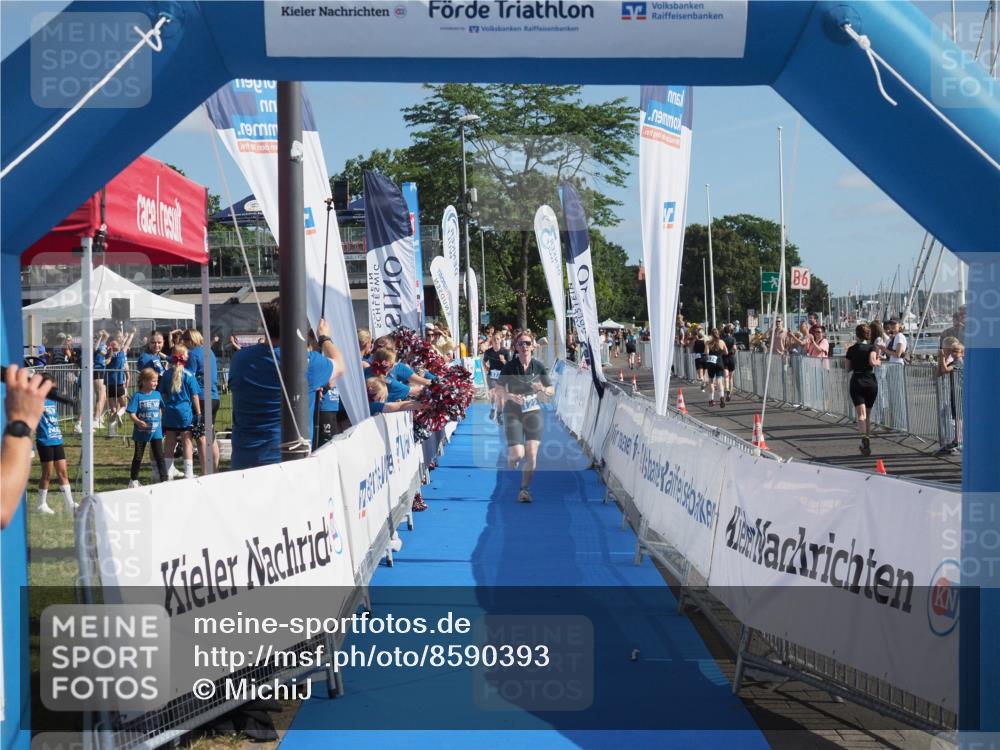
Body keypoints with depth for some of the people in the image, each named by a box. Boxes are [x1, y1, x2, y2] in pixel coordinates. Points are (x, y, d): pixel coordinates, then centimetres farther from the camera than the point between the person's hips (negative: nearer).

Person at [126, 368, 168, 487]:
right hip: (141, 432, -3)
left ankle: (164, 479, 2)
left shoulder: (157, 395, 3)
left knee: (159, 456, 0)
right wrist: (138, 421, -32)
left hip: (156, 432, 3)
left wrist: (160, 422, 9)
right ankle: (133, 480, 24)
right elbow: (131, 413, -15)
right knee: (138, 457, 10)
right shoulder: (137, 396, -11)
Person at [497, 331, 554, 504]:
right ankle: (510, 459, 25)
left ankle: (524, 489, 11)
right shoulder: (509, 367, -8)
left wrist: (542, 389, -15)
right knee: (518, 454, -13)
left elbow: (552, 390, 6)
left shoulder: (539, 366, -1)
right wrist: (510, 396, -29)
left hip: (533, 412, 2)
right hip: (513, 413, -2)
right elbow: (500, 390, -9)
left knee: (532, 456, -6)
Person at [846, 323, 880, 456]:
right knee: (868, 414, 15)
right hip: (871, 382, 1)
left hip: (856, 382, -1)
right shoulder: (872, 348, -1)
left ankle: (864, 437, -37)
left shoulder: (852, 349, 4)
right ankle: (867, 440, 21)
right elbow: (872, 361, -19)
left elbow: (848, 368, 8)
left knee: (861, 414, -13)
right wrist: (878, 362, 1)